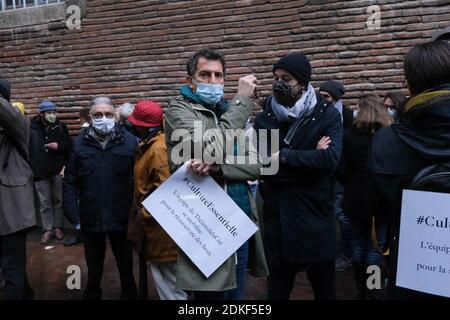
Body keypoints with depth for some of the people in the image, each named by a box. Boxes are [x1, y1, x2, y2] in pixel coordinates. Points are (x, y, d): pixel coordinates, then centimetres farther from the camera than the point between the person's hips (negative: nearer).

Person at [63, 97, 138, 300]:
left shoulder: (130, 142, -7)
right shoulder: (79, 144, -2)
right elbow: (70, 183, 0)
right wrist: (73, 215, -6)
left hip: (121, 217, -1)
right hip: (90, 217, 2)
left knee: (125, 262, 18)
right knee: (94, 264, 22)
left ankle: (129, 294, 40)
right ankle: (92, 294, 45)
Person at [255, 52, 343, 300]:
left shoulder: (327, 115, -2)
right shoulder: (264, 118, 3)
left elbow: (330, 159, -18)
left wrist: (283, 156, -16)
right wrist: (309, 158, -15)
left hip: (314, 215, -1)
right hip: (276, 216, 2)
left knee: (324, 287, 15)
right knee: (277, 288, 16)